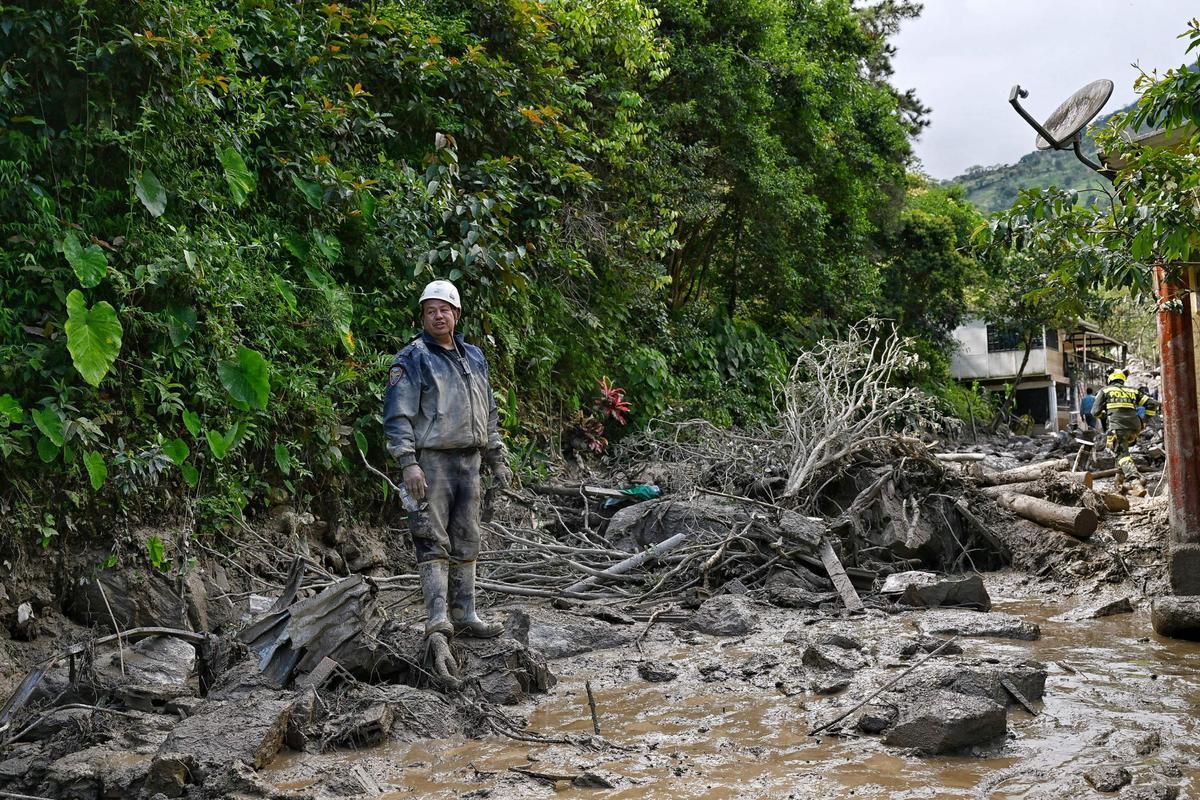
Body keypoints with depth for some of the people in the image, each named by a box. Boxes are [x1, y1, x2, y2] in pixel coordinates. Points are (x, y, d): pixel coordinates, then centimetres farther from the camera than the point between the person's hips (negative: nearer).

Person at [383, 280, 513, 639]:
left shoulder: (474, 358, 17)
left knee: (466, 542, 9)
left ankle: (465, 615, 14)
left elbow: (489, 413, 24)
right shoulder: (412, 359, -4)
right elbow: (397, 415, -10)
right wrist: (408, 464, -19)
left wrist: (498, 460, 20)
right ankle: (437, 616, -10)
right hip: (432, 461, -7)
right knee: (433, 542, -9)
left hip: (469, 461, 7)